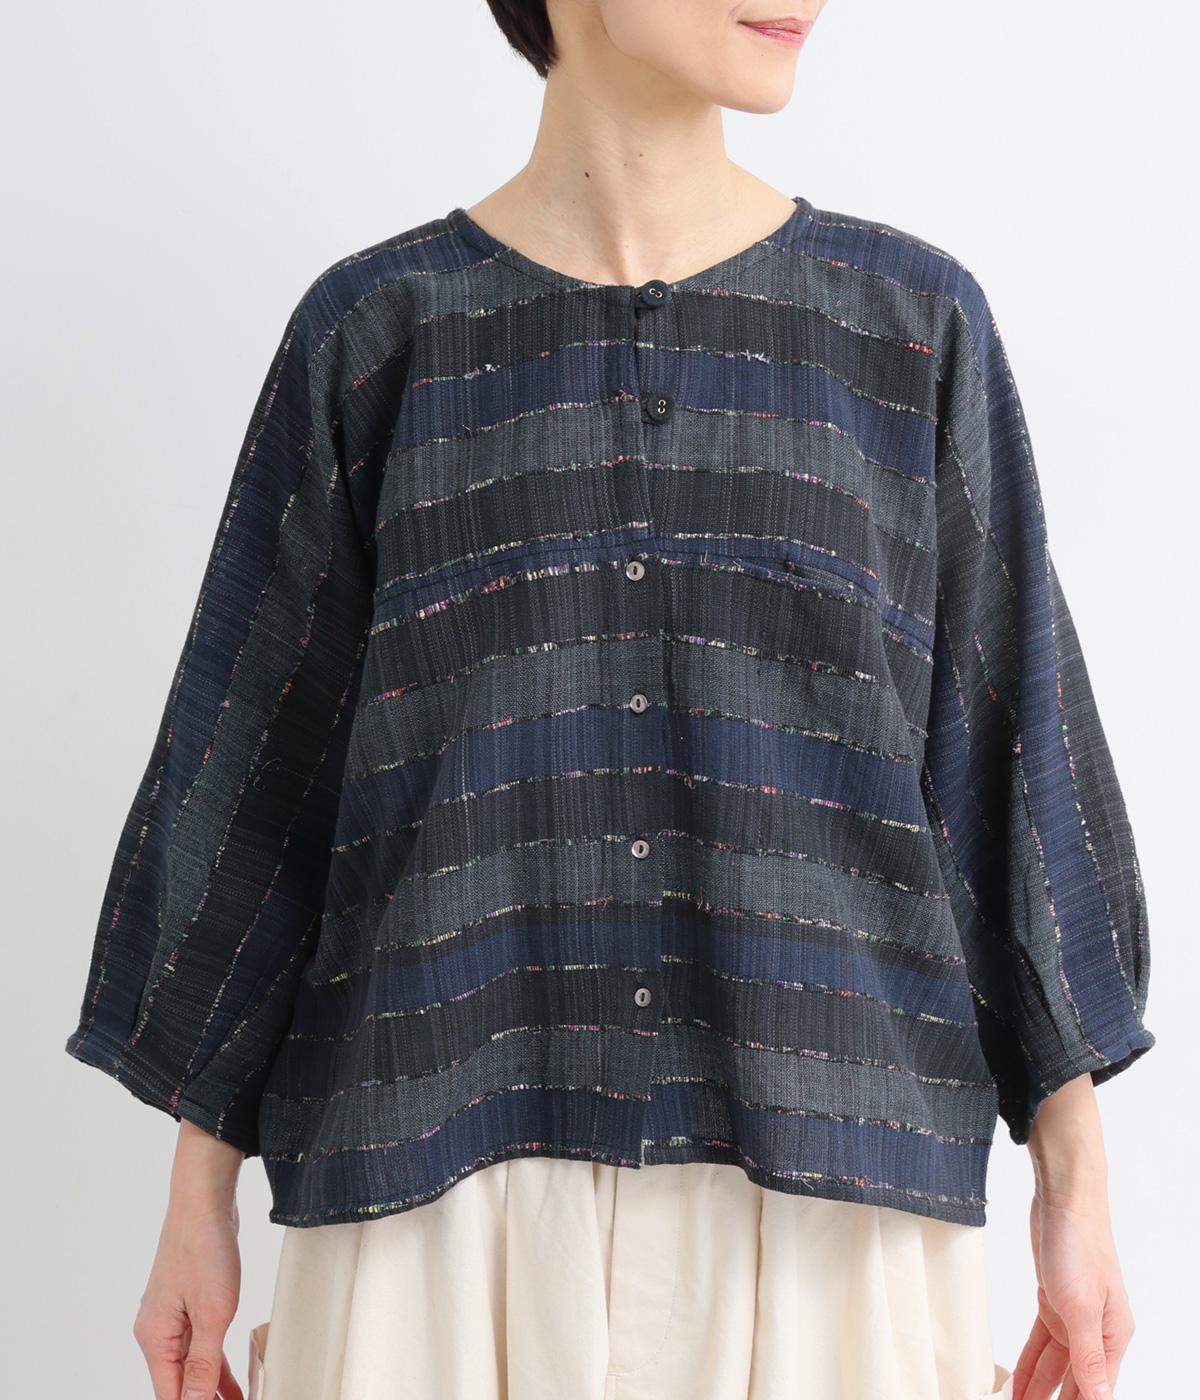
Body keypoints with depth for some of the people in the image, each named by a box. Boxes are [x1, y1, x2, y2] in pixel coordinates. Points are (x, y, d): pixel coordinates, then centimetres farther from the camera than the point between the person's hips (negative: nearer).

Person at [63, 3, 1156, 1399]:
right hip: (456, 1187, 0)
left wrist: (1077, 1174, 4)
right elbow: (252, 770, 5)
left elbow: (1006, 751, 6)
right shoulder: (372, 333, 3)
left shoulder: (913, 321, 5)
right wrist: (198, 1199, 5)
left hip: (820, 1189, 1)